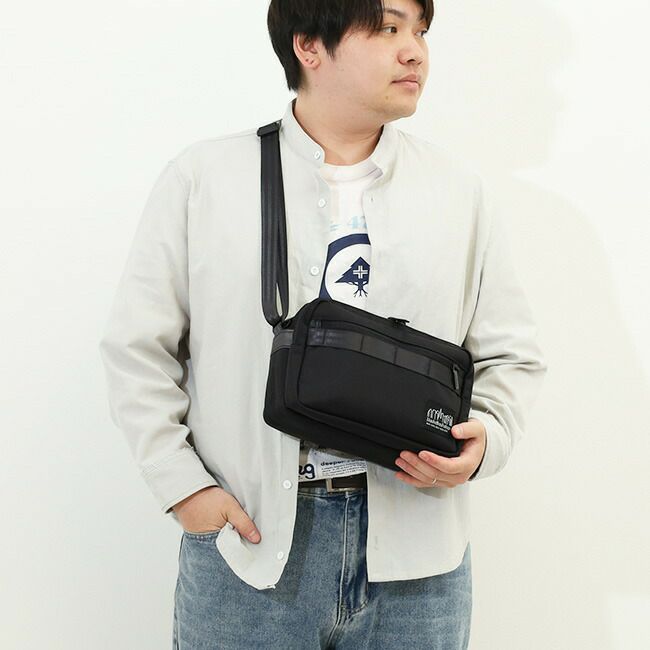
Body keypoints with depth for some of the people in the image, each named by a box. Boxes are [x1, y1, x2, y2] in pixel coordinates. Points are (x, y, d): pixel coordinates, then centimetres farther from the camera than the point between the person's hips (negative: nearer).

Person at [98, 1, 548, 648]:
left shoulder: (463, 192, 5)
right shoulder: (200, 179, -1)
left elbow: (511, 356, 9)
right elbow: (138, 347, 1)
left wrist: (485, 438, -10)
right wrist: (182, 483, -7)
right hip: (247, 539, -1)